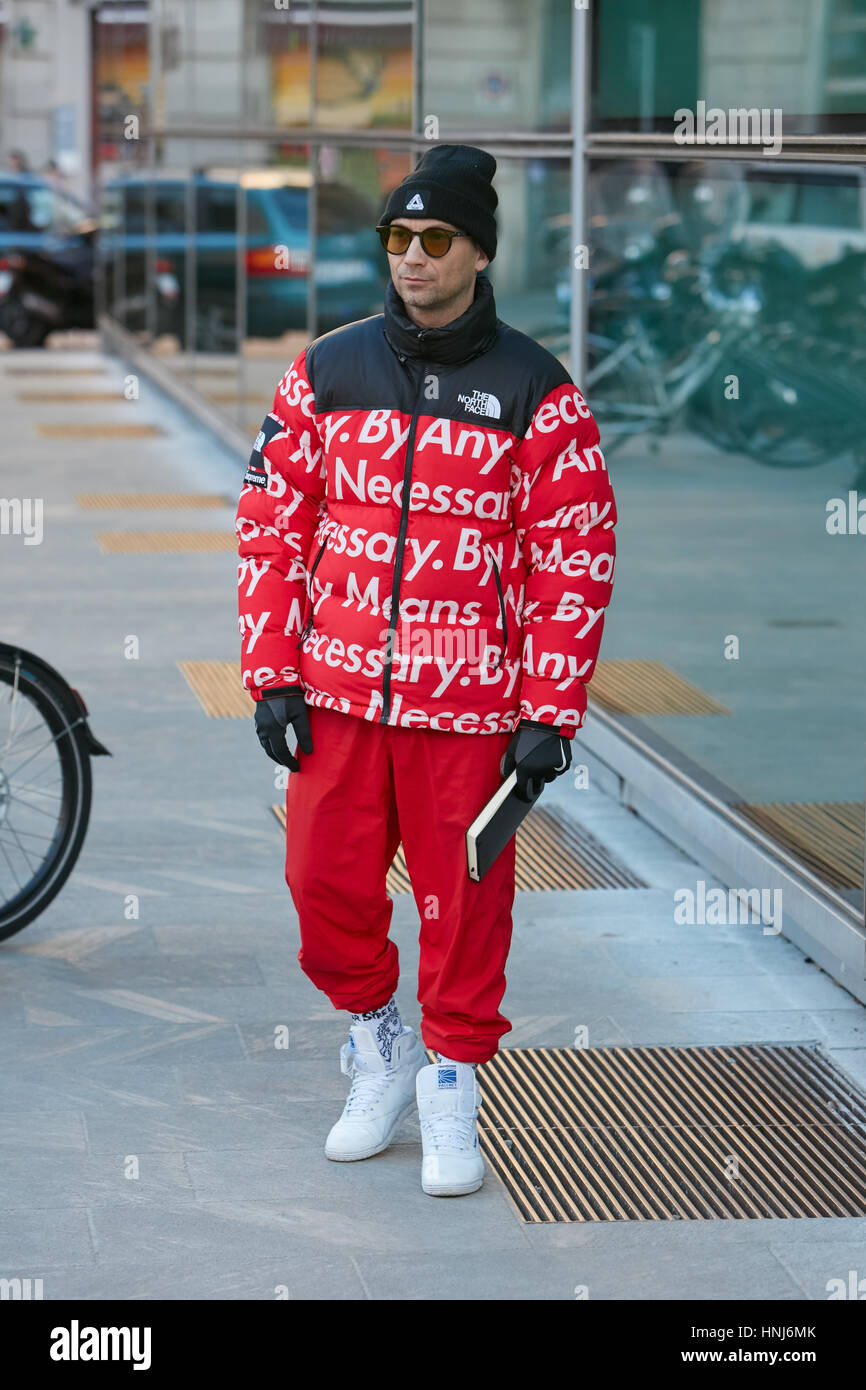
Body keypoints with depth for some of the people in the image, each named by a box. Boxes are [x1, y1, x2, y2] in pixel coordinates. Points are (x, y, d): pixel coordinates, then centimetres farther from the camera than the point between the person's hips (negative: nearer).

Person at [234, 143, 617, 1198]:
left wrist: (550, 715, -7)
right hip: (336, 693, 3)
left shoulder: (535, 392, -3)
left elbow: (575, 558, -3)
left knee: (463, 899, 3)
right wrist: (273, 675, 3)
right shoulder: (325, 372, 6)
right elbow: (272, 525, 9)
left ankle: (449, 1081, 20)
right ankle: (377, 1045, 30)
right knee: (324, 879, 6)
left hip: (471, 703, -3)